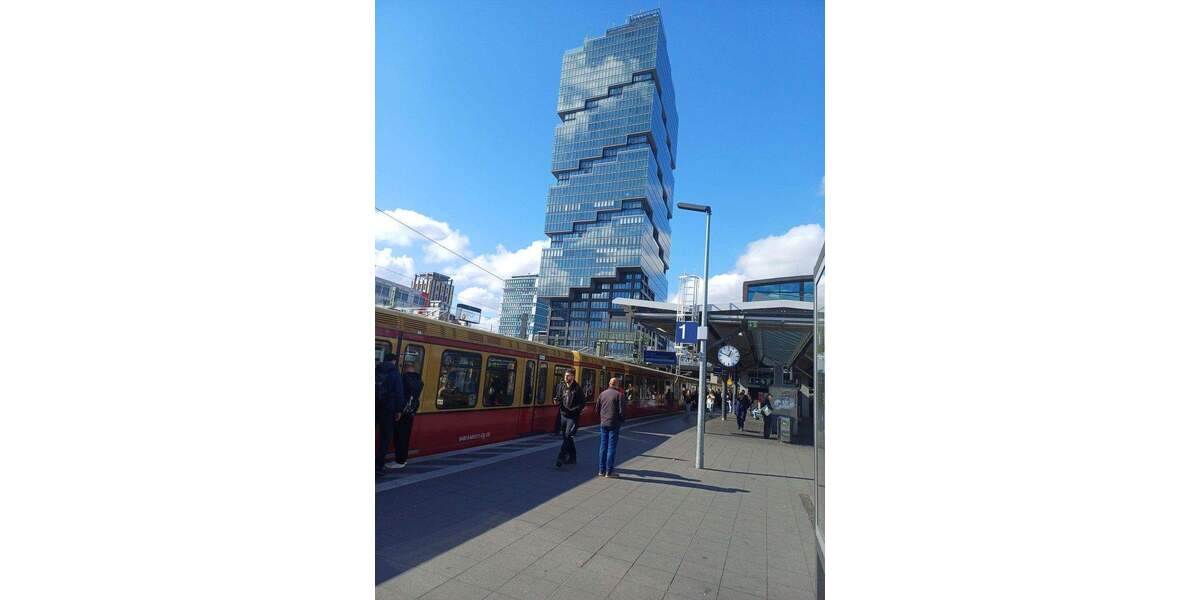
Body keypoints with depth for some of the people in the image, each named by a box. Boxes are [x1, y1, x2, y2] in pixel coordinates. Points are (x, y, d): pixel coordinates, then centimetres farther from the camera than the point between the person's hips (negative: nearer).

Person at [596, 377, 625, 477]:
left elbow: (597, 409, 9)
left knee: (603, 447, 12)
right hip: (614, 424, -5)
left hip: (603, 423, 5)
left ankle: (602, 470, 17)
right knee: (611, 447, 2)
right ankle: (609, 472, 7)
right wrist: (622, 419, 4)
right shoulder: (620, 394, -10)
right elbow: (622, 411, -14)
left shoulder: (602, 393, 5)